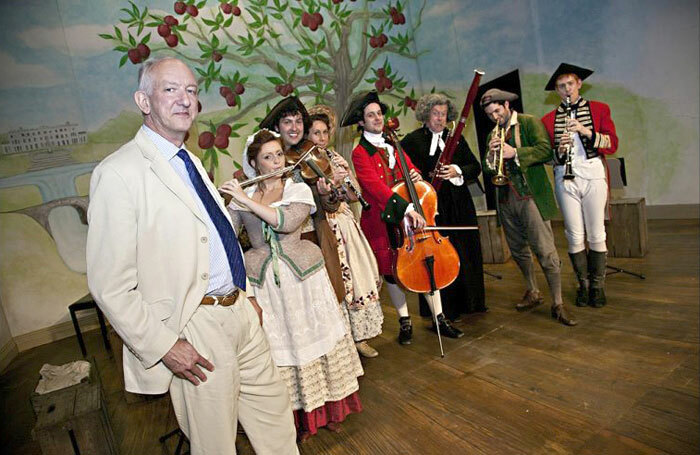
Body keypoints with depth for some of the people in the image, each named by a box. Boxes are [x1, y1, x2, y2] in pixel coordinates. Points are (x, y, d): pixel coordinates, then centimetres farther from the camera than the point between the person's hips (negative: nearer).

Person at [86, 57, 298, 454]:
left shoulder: (191, 162, 11)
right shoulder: (120, 173, -15)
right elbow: (110, 284, -16)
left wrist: (245, 294, 15)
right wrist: (163, 347, -16)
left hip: (240, 313, 8)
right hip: (195, 332, -7)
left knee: (275, 411, 21)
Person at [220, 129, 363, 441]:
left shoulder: (299, 190, 1)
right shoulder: (242, 198, 7)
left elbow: (287, 221, -18)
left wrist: (246, 200, -18)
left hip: (303, 275, -1)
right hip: (263, 281, 1)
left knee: (310, 338, 7)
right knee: (276, 345, 3)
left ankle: (324, 409, 28)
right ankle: (293, 418, 22)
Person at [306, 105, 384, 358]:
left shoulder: (333, 157, 12)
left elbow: (354, 196, 9)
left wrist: (347, 173, -6)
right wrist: (333, 181, -21)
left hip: (346, 226, 6)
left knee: (358, 277, 7)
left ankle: (359, 336, 23)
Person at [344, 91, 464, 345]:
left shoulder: (393, 146, 13)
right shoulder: (360, 153, -8)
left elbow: (410, 169, 24)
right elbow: (376, 186, -22)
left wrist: (416, 175, -2)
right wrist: (407, 208, -32)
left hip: (410, 217, 5)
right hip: (381, 221, -5)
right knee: (391, 271, 7)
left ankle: (439, 319, 15)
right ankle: (404, 322, 24)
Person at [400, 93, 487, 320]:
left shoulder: (456, 138, 12)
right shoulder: (412, 140, -1)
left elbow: (475, 167, 9)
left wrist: (458, 171, -10)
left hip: (460, 207, 5)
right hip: (432, 206, -5)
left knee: (467, 253, 13)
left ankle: (469, 302, 31)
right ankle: (442, 308, 14)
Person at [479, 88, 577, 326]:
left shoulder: (529, 122, 3)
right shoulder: (492, 135, 17)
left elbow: (545, 150, -11)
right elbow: (488, 171, 10)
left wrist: (515, 152, -21)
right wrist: (491, 154, -9)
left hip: (530, 195, -5)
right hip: (506, 198, 6)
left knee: (546, 251, -8)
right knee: (518, 249, 13)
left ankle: (558, 304, 2)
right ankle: (533, 292, 30)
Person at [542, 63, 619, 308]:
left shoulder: (599, 109, 10)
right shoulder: (549, 119, 12)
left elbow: (612, 145, 0)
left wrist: (586, 131, -13)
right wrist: (559, 150, -13)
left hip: (593, 176, -1)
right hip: (565, 180, 1)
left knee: (596, 235, 1)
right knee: (575, 236, 3)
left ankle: (597, 285, 16)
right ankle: (583, 283, 17)